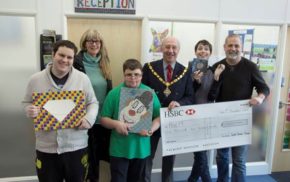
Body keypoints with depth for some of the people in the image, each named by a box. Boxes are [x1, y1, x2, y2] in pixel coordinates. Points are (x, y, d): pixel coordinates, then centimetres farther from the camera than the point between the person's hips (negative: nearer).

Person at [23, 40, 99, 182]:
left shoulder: (83, 79, -3)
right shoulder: (35, 79, -1)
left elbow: (93, 103, 4)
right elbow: (27, 103, 10)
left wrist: (89, 118, -16)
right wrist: (29, 110, -13)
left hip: (76, 146, 0)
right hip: (46, 148, 1)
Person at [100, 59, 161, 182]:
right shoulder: (114, 93, -5)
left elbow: (159, 116, 2)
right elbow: (103, 119, -2)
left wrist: (151, 129, -16)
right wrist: (115, 123, -22)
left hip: (141, 148, 2)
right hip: (119, 149, -2)